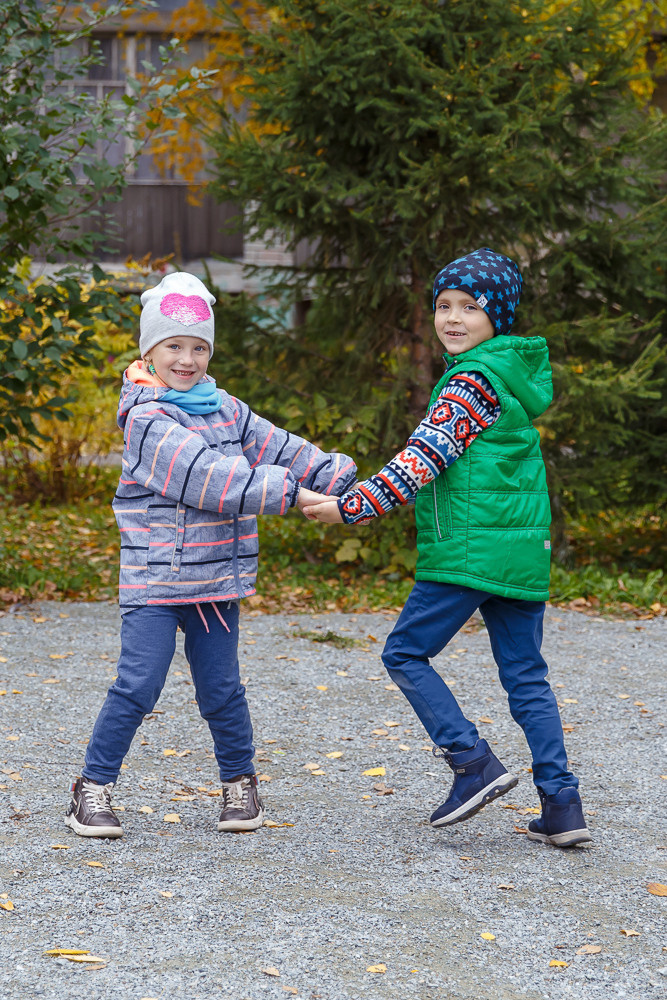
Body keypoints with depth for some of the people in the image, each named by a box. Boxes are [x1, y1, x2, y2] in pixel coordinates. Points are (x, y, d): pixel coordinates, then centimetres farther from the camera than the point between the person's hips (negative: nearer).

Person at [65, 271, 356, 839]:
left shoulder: (225, 410, 11)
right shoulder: (148, 419, -13)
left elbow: (278, 448, 11)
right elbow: (209, 479, -22)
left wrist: (339, 479, -5)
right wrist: (292, 493, -24)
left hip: (217, 577, 6)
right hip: (155, 578, -6)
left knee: (222, 690, 9)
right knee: (137, 687, -7)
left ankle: (240, 783, 26)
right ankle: (93, 789, 5)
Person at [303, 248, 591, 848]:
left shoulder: (474, 380, -11)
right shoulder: (517, 372, 17)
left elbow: (424, 459, -16)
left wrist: (350, 508, -15)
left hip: (468, 549, -9)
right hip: (524, 550, 9)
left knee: (406, 654, 3)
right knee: (525, 675, 9)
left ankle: (473, 760, -6)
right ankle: (562, 805, 5)